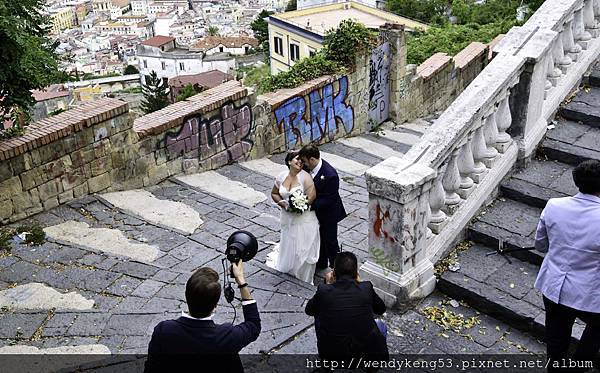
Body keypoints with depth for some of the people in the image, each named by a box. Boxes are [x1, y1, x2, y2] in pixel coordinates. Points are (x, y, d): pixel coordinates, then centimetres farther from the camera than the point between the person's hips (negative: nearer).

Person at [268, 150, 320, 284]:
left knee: (304, 248, 4)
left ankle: (304, 278, 22)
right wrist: (283, 203, -7)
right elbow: (274, 193, 11)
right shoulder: (282, 176, 0)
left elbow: (311, 197, -21)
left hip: (304, 219, -4)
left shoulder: (305, 176, -15)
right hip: (288, 218, 4)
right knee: (289, 246, 17)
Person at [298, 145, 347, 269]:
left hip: (328, 214, -8)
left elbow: (329, 199, -28)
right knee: (320, 238, 24)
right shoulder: (311, 167, -11)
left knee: (330, 241, 9)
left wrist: (310, 205, -30)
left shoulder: (330, 175, -33)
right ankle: (321, 263, 44)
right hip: (317, 211, 8)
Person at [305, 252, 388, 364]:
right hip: (367, 354, 1)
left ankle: (326, 364, 35)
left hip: (331, 354, 0)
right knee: (380, 325, 30)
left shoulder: (324, 290, -11)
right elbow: (381, 309, 11)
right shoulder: (366, 288, -10)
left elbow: (308, 311, 10)